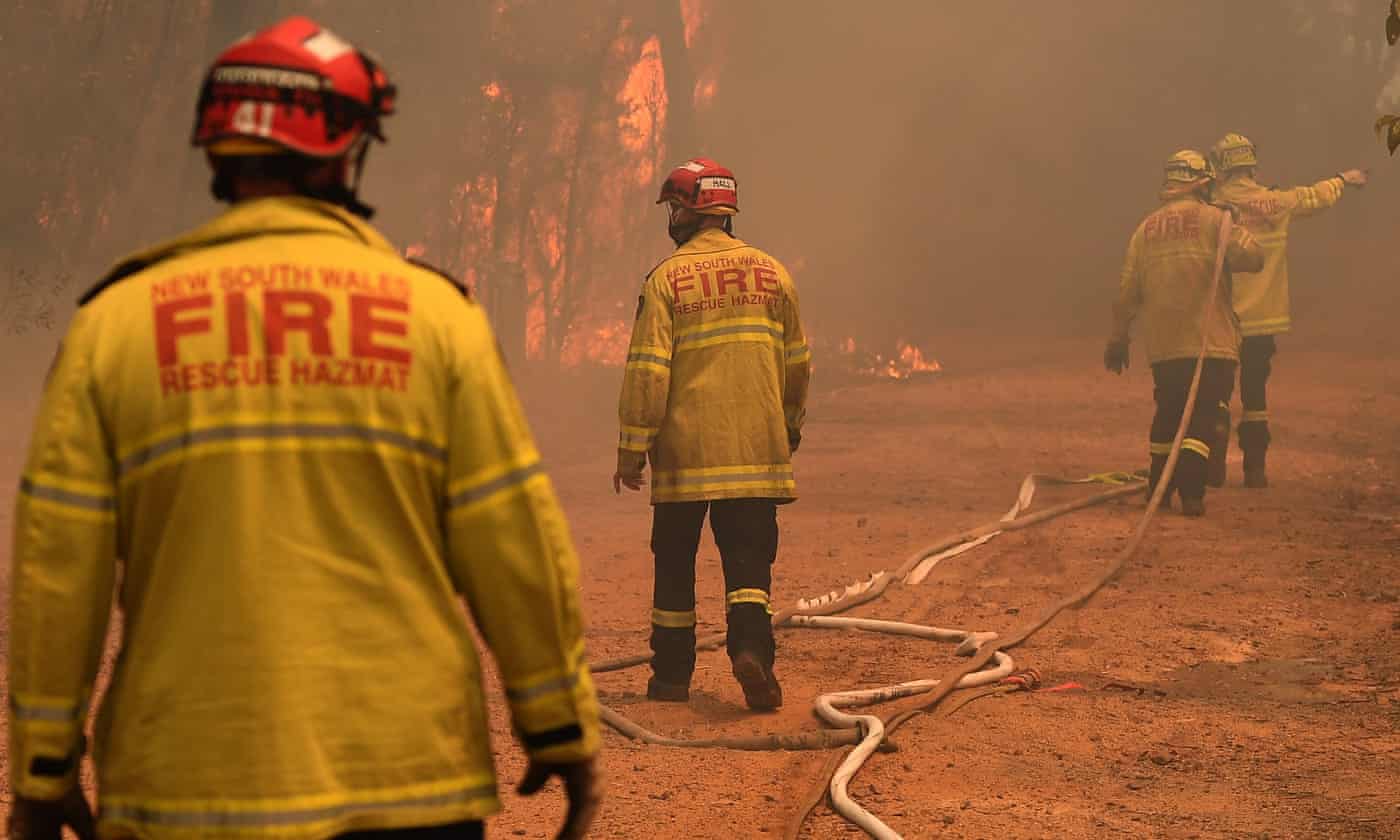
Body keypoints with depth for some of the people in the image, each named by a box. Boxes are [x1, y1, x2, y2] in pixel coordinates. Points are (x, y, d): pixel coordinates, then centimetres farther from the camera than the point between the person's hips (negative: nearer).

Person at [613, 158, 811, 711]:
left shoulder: (667, 279, -5)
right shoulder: (771, 273, 6)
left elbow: (648, 369, -10)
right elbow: (797, 363, 14)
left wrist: (632, 446, -6)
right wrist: (792, 424, 29)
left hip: (685, 448, -2)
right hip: (756, 449, 2)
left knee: (675, 562, 10)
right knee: (748, 557, 2)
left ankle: (672, 674, 15)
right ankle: (751, 646, -21)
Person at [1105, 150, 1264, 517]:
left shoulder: (1145, 228, 10)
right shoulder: (1214, 219, -4)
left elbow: (1127, 292, 10)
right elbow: (1251, 258, -17)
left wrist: (1118, 339, 19)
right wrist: (1239, 232, 5)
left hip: (1162, 345, 4)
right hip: (1209, 343, -4)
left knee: (1167, 414, 19)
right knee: (1202, 417, -3)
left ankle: (1158, 488, 25)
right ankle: (1191, 491, -16)